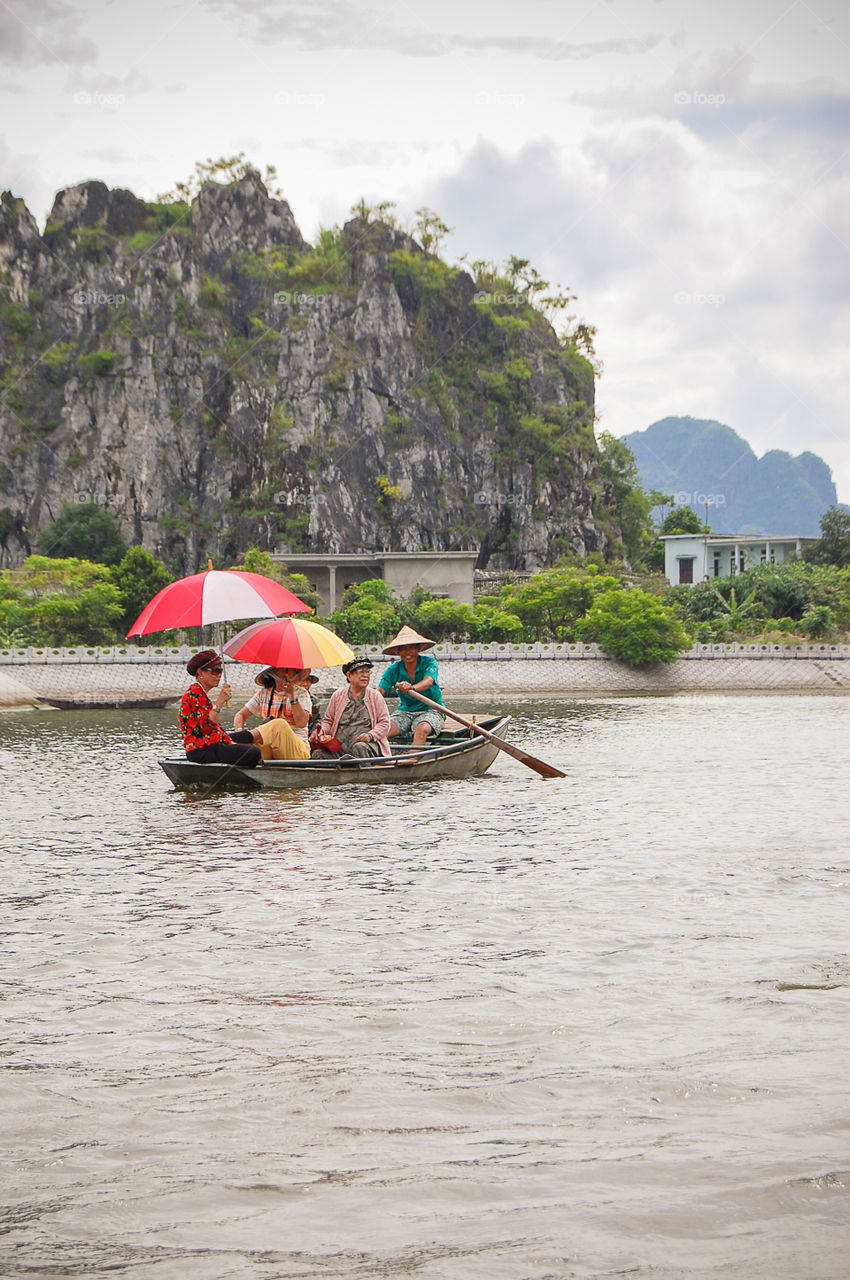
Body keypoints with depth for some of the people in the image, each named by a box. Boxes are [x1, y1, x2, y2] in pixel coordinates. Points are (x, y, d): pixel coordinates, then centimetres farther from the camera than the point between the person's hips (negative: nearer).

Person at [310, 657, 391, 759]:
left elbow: (385, 723, 9)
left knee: (359, 748, -40)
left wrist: (370, 735, -10)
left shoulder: (375, 696, 13)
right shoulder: (338, 696, 18)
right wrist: (321, 731, -1)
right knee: (318, 754, -29)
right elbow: (328, 721, 22)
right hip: (339, 746, 2)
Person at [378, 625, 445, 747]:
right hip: (404, 712, 3)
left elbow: (428, 681, -29)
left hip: (430, 710, -3)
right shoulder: (393, 670, 0)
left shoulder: (429, 663, -8)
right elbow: (380, 692, -12)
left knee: (422, 729, -37)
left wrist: (412, 688, -52)